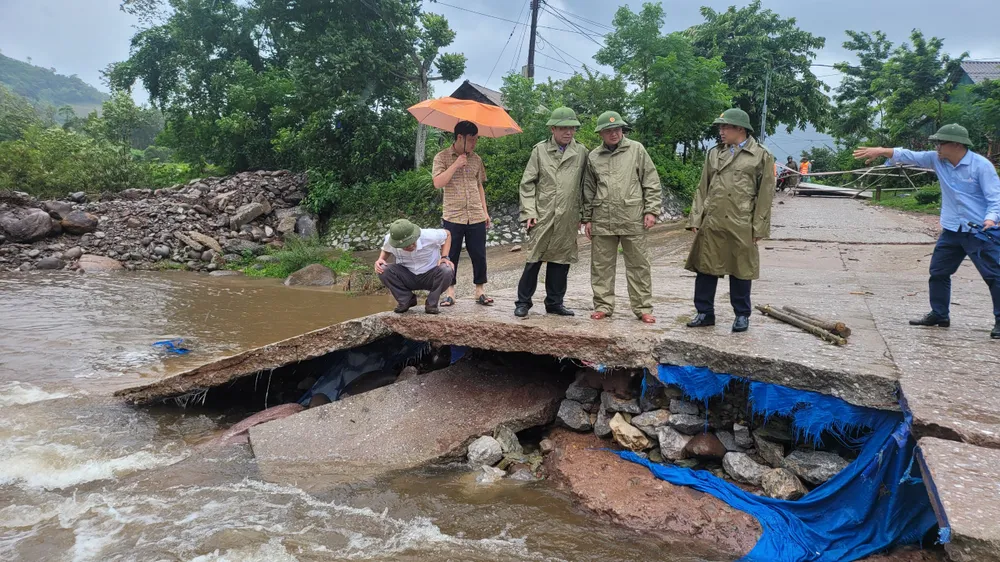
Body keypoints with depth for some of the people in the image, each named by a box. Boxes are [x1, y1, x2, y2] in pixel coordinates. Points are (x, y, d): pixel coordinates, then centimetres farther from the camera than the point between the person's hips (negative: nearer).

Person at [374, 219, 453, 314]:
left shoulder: (429, 236, -26)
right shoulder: (389, 241, -19)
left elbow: (447, 234, -4)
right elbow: (386, 250, 7)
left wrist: (444, 257, -16)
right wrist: (380, 259, -16)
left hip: (430, 276, -2)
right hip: (407, 277, 2)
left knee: (447, 271, -34)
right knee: (383, 270, -25)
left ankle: (431, 303, -9)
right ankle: (405, 300, -3)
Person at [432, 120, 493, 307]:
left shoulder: (476, 159, 10)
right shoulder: (442, 157, 0)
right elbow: (438, 183, -12)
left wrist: (485, 211, 12)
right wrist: (456, 165, -14)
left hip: (476, 217, 3)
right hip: (452, 217, -3)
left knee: (479, 256, 4)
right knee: (451, 256, 2)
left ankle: (480, 291, 15)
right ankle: (450, 292, 13)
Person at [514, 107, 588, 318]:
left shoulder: (581, 152, 7)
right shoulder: (540, 150, 3)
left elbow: (585, 184, 12)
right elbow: (527, 183, 2)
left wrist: (583, 214, 9)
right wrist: (529, 211, -6)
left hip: (568, 219, 2)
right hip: (542, 215, -2)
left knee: (561, 260, 7)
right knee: (534, 259, 0)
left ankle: (555, 302, 19)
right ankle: (523, 302, 11)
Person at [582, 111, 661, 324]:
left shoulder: (637, 149, 4)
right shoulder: (593, 157, 11)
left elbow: (651, 182, 3)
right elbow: (588, 190, 15)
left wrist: (651, 210, -3)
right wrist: (587, 218, 13)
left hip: (633, 219, -2)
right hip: (602, 221, 2)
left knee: (638, 265, 2)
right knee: (601, 265, 7)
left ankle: (643, 308, 10)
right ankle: (603, 305, 18)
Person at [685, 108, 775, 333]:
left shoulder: (761, 156, 1)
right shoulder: (714, 153, 12)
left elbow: (765, 194, -1)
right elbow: (702, 188, 12)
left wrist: (759, 227, -6)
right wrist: (695, 218, 3)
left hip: (741, 226, -3)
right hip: (711, 223, 3)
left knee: (740, 271, 6)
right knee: (705, 268, 5)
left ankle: (742, 315, 19)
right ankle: (705, 313, 18)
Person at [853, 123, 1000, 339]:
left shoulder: (981, 165, -15)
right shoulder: (937, 159, 1)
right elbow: (909, 156, 6)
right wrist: (881, 151, -2)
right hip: (951, 230, 7)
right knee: (938, 272, 13)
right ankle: (939, 315, 28)